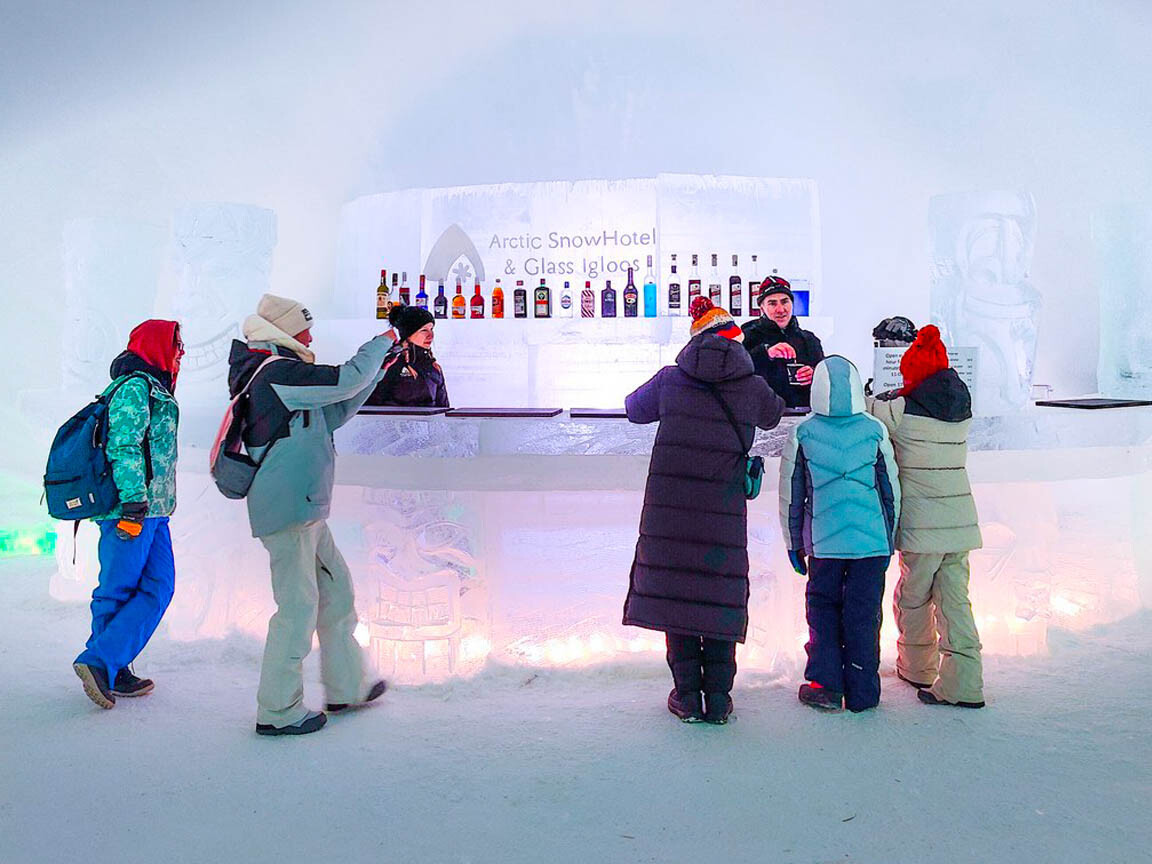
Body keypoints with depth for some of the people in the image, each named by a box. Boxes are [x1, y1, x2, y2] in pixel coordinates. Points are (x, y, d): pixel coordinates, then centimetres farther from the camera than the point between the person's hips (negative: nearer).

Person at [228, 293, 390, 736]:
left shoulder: (276, 376, 18)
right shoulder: (278, 373, -14)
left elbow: (330, 416, 22)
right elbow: (344, 381, -16)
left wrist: (376, 369, 18)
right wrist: (381, 343, 1)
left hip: (303, 509, 11)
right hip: (288, 510, -11)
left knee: (337, 591, 16)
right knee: (298, 608, -3)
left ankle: (345, 688, 28)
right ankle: (278, 711, 9)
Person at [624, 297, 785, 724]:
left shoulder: (670, 379, 3)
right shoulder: (753, 388, 2)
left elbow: (634, 408, 19)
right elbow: (774, 413, 23)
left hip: (668, 511, 0)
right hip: (724, 513, 0)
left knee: (674, 591, 7)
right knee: (720, 597, 10)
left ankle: (687, 695, 13)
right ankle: (718, 697, 16)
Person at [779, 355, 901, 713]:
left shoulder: (802, 435, -3)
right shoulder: (875, 431, -1)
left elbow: (790, 496, 2)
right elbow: (892, 491, 6)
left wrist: (794, 545, 13)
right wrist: (889, 541, 17)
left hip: (824, 544, -1)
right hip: (872, 542, 1)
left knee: (822, 609, 14)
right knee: (864, 615, 8)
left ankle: (826, 685, 13)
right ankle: (862, 693, 16)